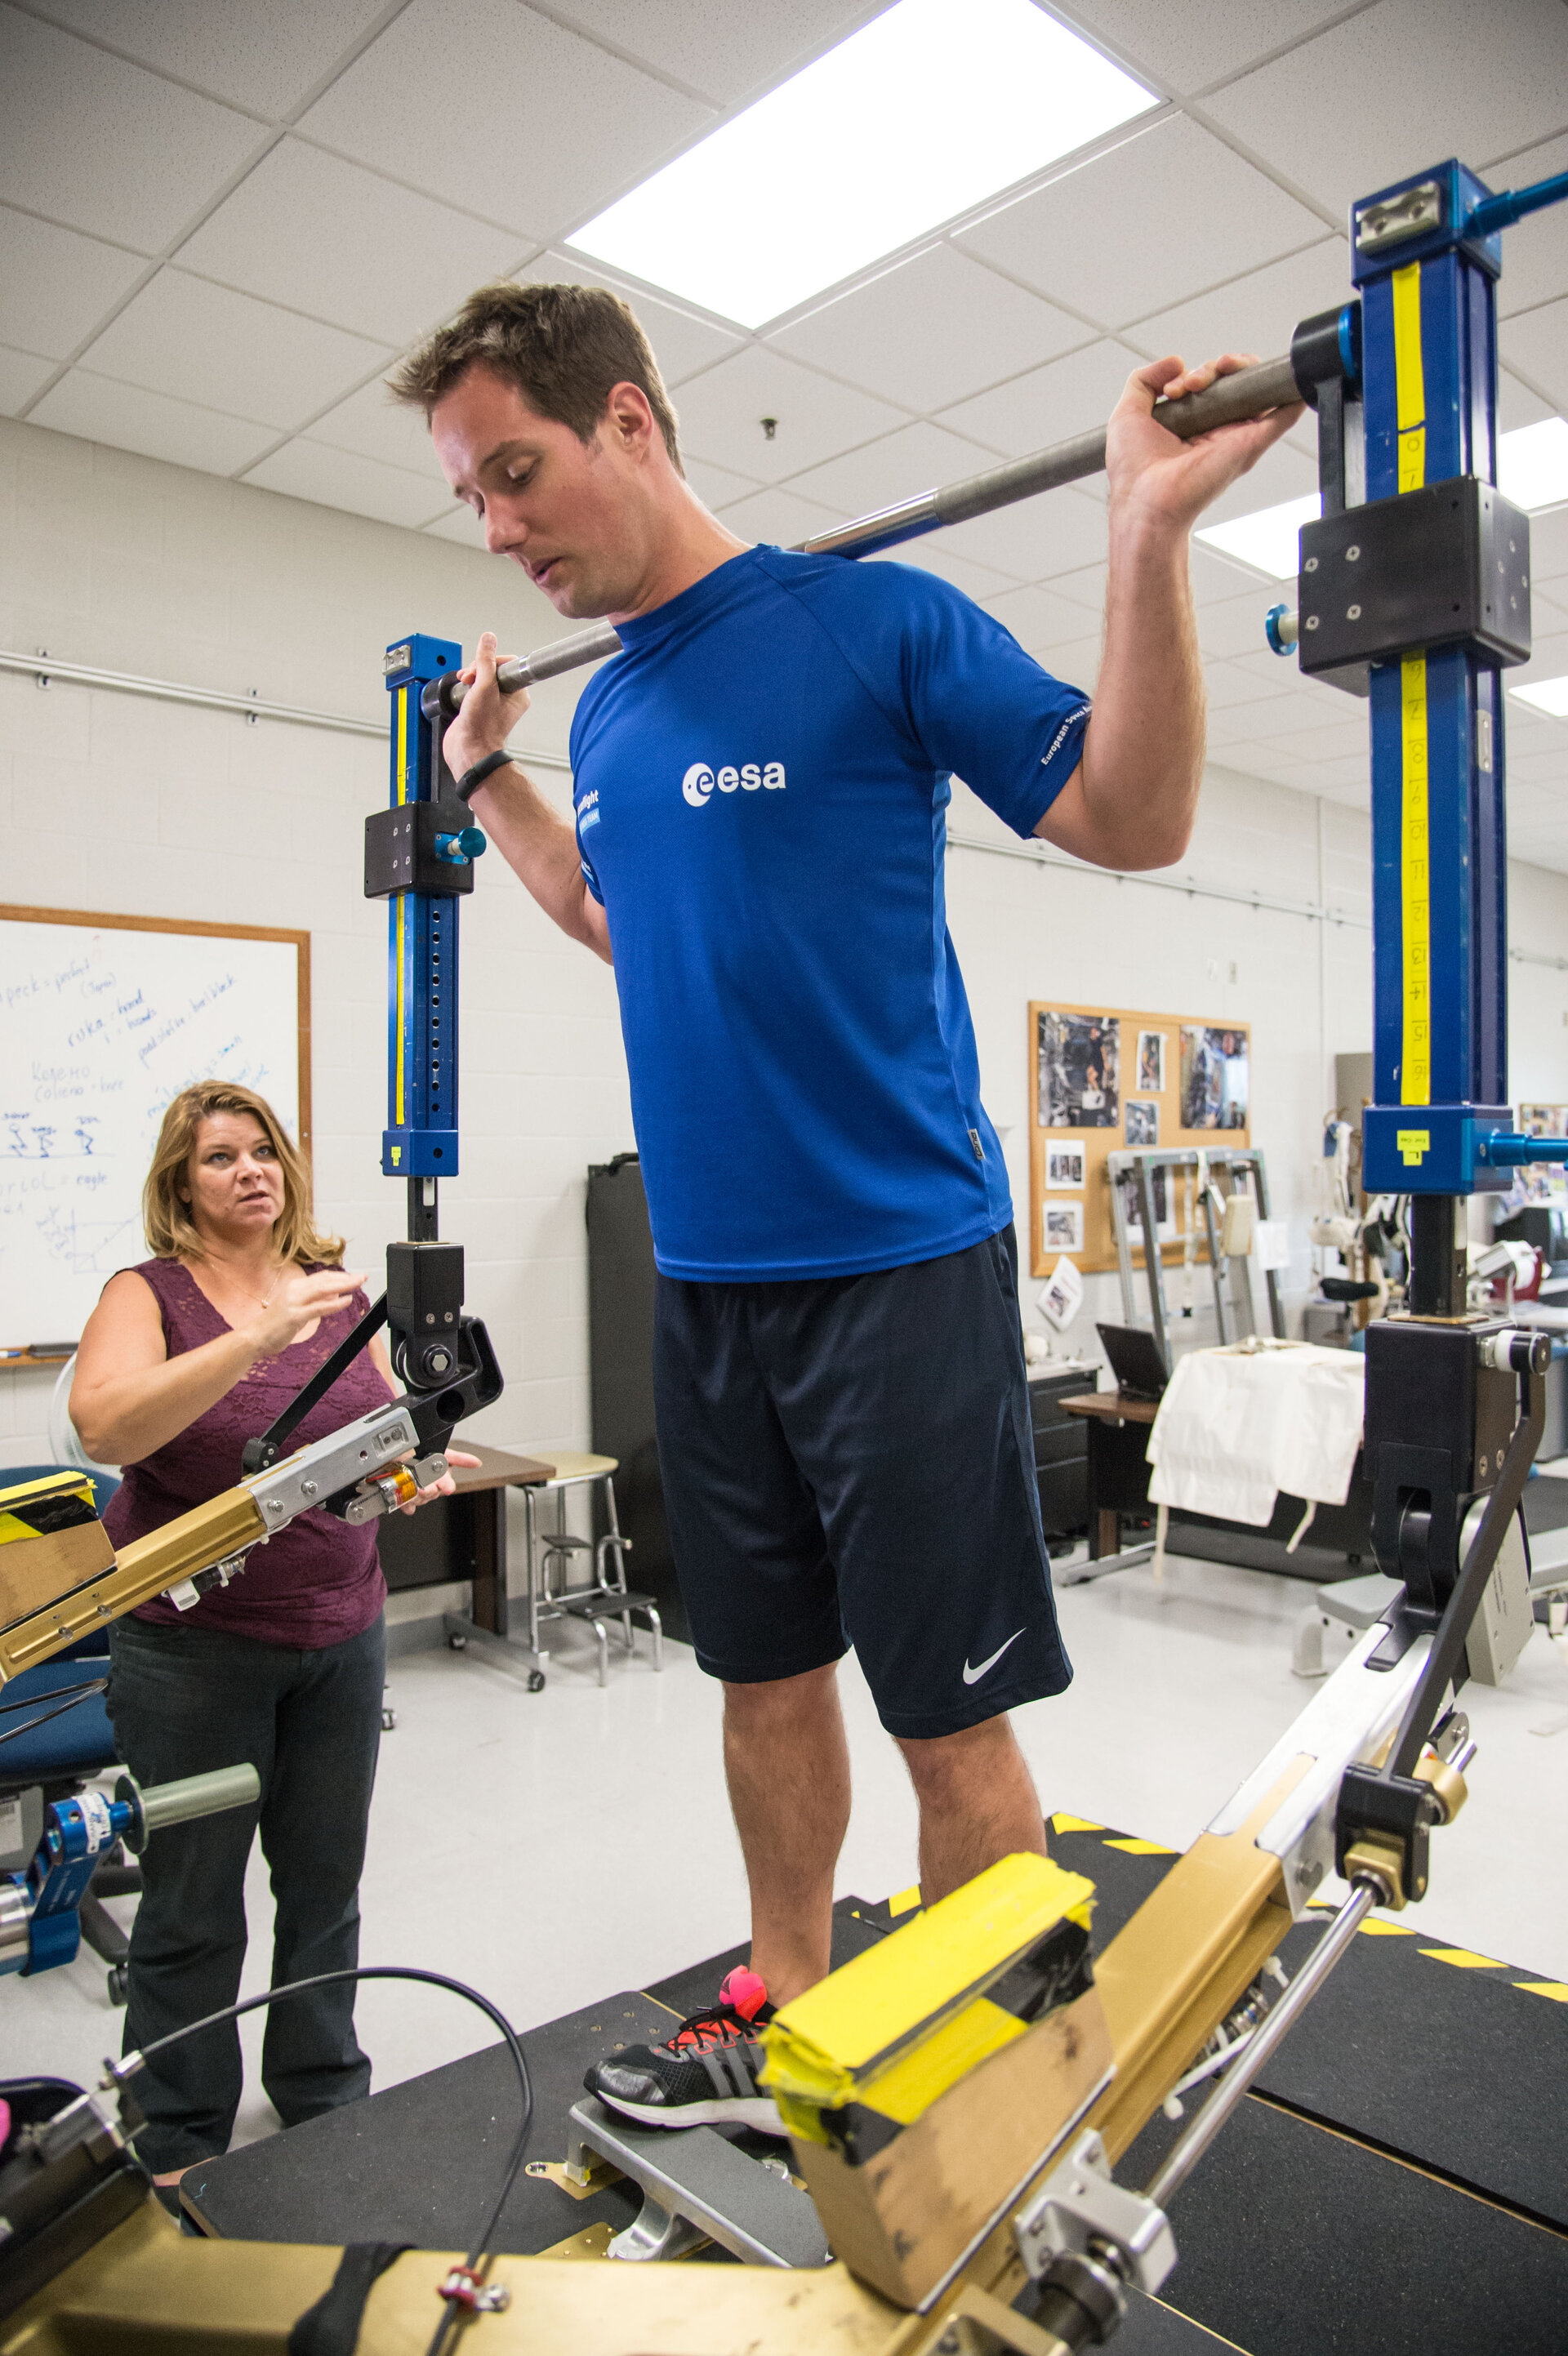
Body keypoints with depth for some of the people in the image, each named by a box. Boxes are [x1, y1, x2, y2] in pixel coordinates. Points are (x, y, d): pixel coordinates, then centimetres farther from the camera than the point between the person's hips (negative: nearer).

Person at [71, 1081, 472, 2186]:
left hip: (342, 1634, 4)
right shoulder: (148, 1294, -8)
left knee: (327, 1883, 16)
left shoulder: (339, 1290, 6)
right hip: (193, 1643, -4)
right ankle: (181, 2145, 30)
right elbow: (106, 1426, -26)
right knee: (193, 1905, 9)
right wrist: (257, 1337, -35)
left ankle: (325, 2095, 37)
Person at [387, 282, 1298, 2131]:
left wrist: (1151, 536, -16)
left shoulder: (872, 623, -7)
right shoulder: (605, 714, 13)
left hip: (897, 1267, -6)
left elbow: (1134, 820, -6)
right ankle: (785, 2014, 38)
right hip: (704, 1284, 7)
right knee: (766, 1675, 18)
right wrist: (486, 778, 31)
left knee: (948, 1711, 4)